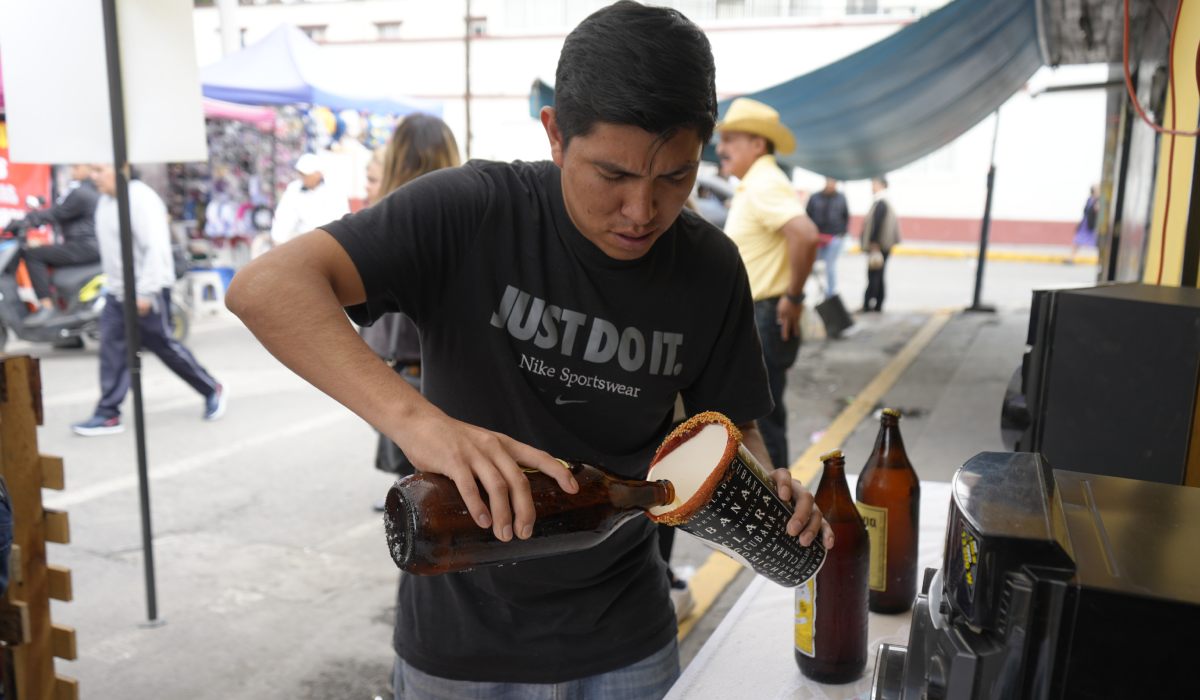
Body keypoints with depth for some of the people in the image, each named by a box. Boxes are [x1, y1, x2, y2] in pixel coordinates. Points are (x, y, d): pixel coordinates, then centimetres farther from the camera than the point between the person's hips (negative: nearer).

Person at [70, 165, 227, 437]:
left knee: (165, 347, 2)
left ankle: (212, 391, 18)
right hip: (117, 292, 8)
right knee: (111, 350, 1)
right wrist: (114, 283, 20)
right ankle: (108, 415, 5)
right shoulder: (105, 201, 12)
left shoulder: (140, 198, -16)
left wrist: (145, 292, -25)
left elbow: (155, 248, -23)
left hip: (147, 292, -8)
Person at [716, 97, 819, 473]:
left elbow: (805, 235, -33)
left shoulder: (763, 185, -17)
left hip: (763, 322, -11)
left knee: (760, 422, -3)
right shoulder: (753, 186, 14)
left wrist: (793, 296, -24)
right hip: (751, 319, 11)